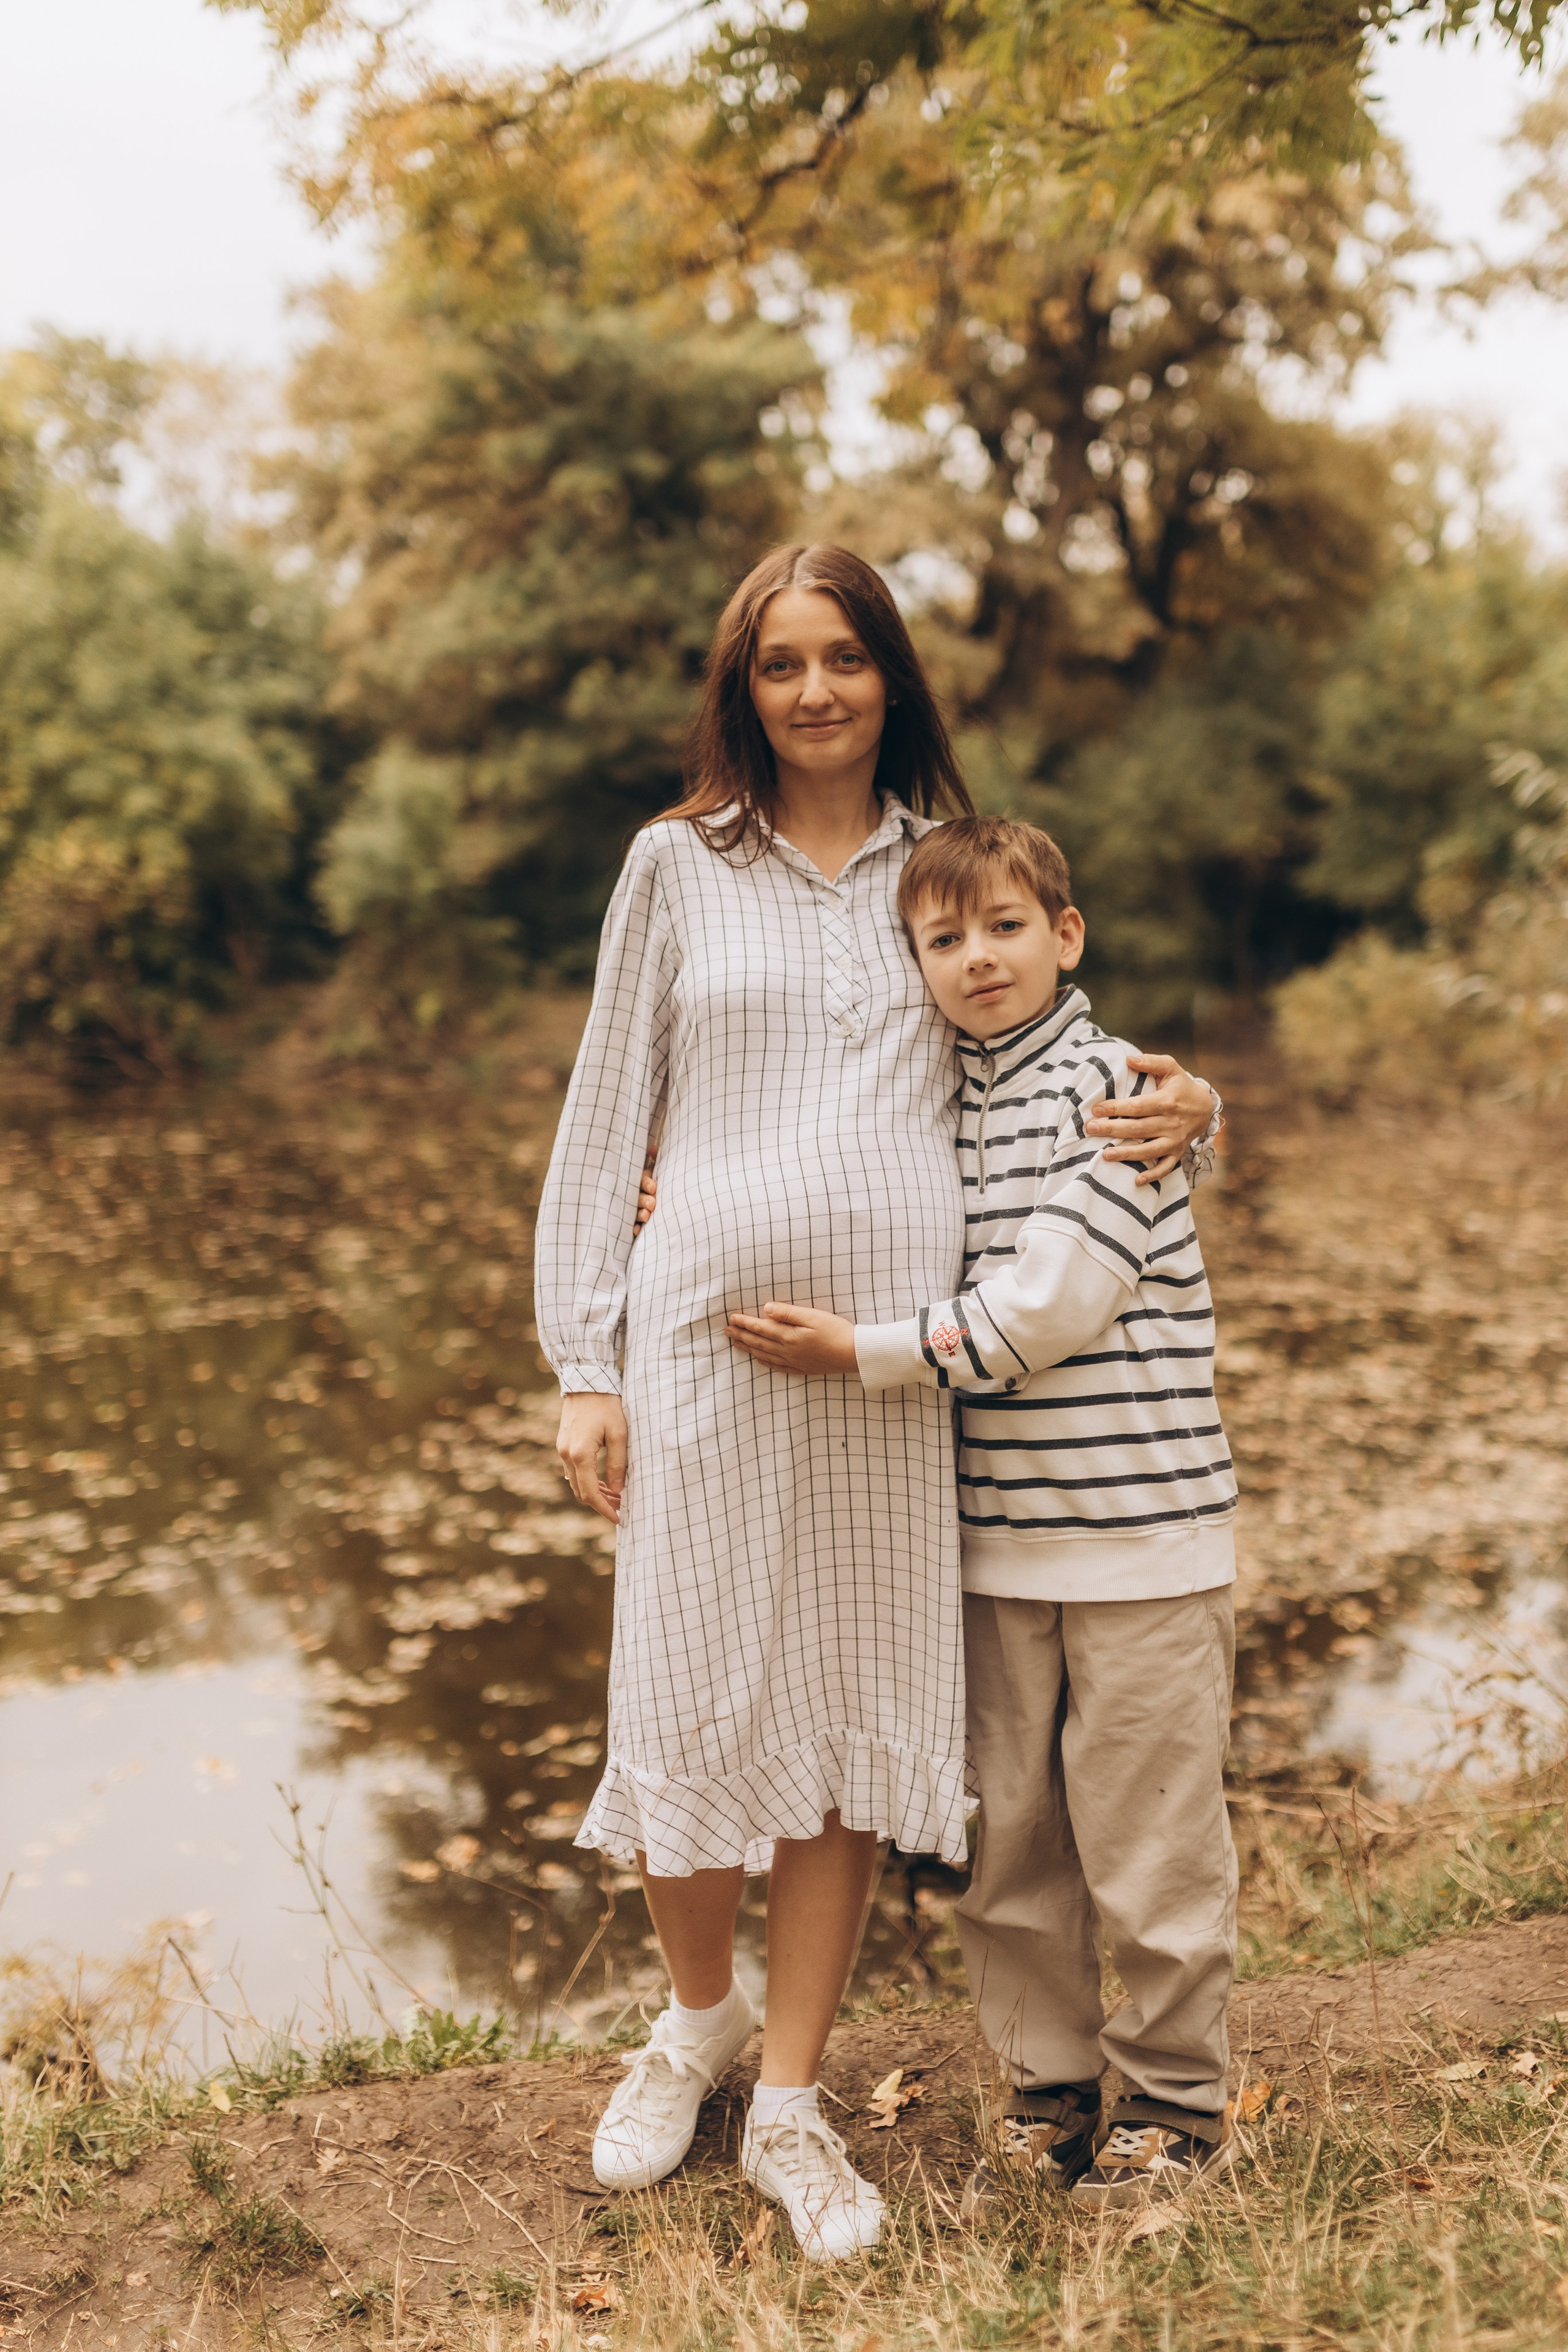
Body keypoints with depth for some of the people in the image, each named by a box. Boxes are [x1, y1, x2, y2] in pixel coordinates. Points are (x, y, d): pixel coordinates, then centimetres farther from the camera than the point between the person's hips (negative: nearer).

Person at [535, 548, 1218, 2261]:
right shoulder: (678, 865, 8)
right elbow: (604, 1123, 8)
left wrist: (1181, 1108, -1)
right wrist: (583, 1368, 1)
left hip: (901, 1349, 1)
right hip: (707, 1332, -1)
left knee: (854, 1715, 4)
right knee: (694, 1702, 2)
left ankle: (788, 2107, 19)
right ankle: (699, 2011, 32)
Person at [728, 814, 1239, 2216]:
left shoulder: (1117, 1086, -9)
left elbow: (1048, 1302, -17)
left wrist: (863, 1357, -16)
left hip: (1138, 1534, -6)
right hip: (998, 1537, 6)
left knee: (1147, 1838, 3)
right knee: (1009, 1837, 12)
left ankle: (1177, 2102, 21)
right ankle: (1047, 2095, 28)